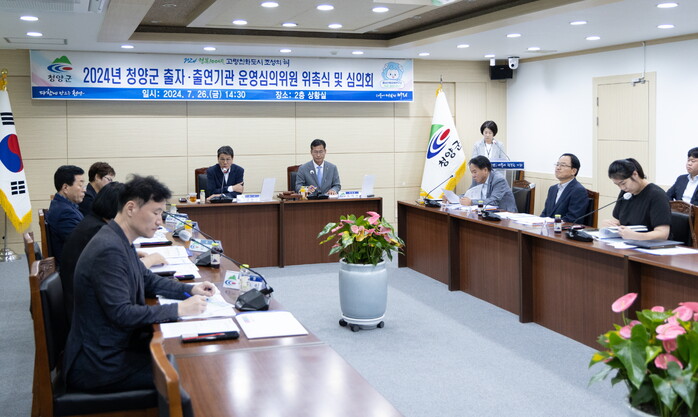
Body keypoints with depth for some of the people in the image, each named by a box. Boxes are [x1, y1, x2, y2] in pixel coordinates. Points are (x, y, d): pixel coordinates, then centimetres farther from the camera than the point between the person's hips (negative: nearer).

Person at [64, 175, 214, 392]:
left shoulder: (121, 242, 7)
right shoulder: (109, 250, -23)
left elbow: (147, 279, 21)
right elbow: (121, 313, -26)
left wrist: (190, 289, 7)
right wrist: (179, 309, -22)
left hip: (115, 346, 10)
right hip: (99, 364, -10)